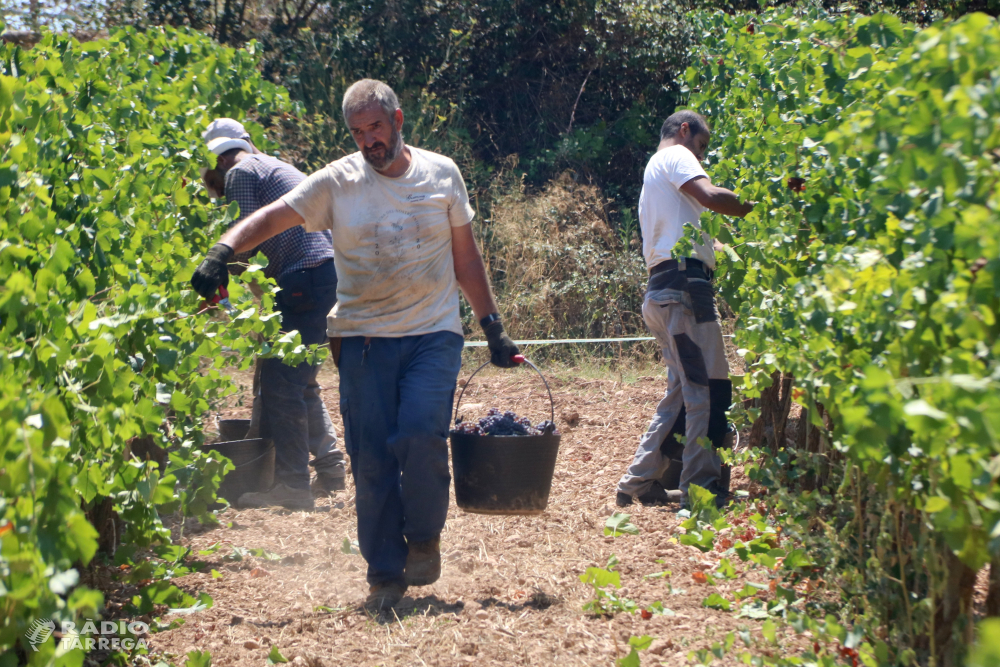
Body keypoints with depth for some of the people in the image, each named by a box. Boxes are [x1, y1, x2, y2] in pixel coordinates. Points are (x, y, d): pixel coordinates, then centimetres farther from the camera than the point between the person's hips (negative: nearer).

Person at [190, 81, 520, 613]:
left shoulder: (441, 174, 6)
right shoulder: (337, 182, 1)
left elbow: (466, 257, 14)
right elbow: (272, 217, -6)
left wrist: (493, 327, 13)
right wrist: (223, 251, -24)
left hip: (433, 334, 0)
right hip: (364, 337, 0)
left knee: (421, 435, -20)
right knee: (371, 457, -2)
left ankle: (424, 539, 4)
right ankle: (386, 575, 10)